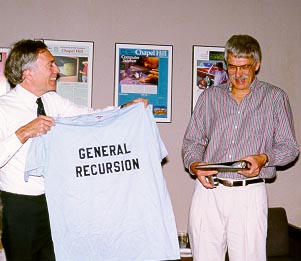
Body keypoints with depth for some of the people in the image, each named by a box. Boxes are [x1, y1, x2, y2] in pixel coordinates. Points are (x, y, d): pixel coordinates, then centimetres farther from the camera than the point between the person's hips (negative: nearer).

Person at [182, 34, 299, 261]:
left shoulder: (276, 98, 7)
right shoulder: (210, 97, 14)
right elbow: (192, 141, 14)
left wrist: (263, 158, -14)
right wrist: (194, 165, -7)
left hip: (249, 193, -2)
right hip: (208, 190, 2)